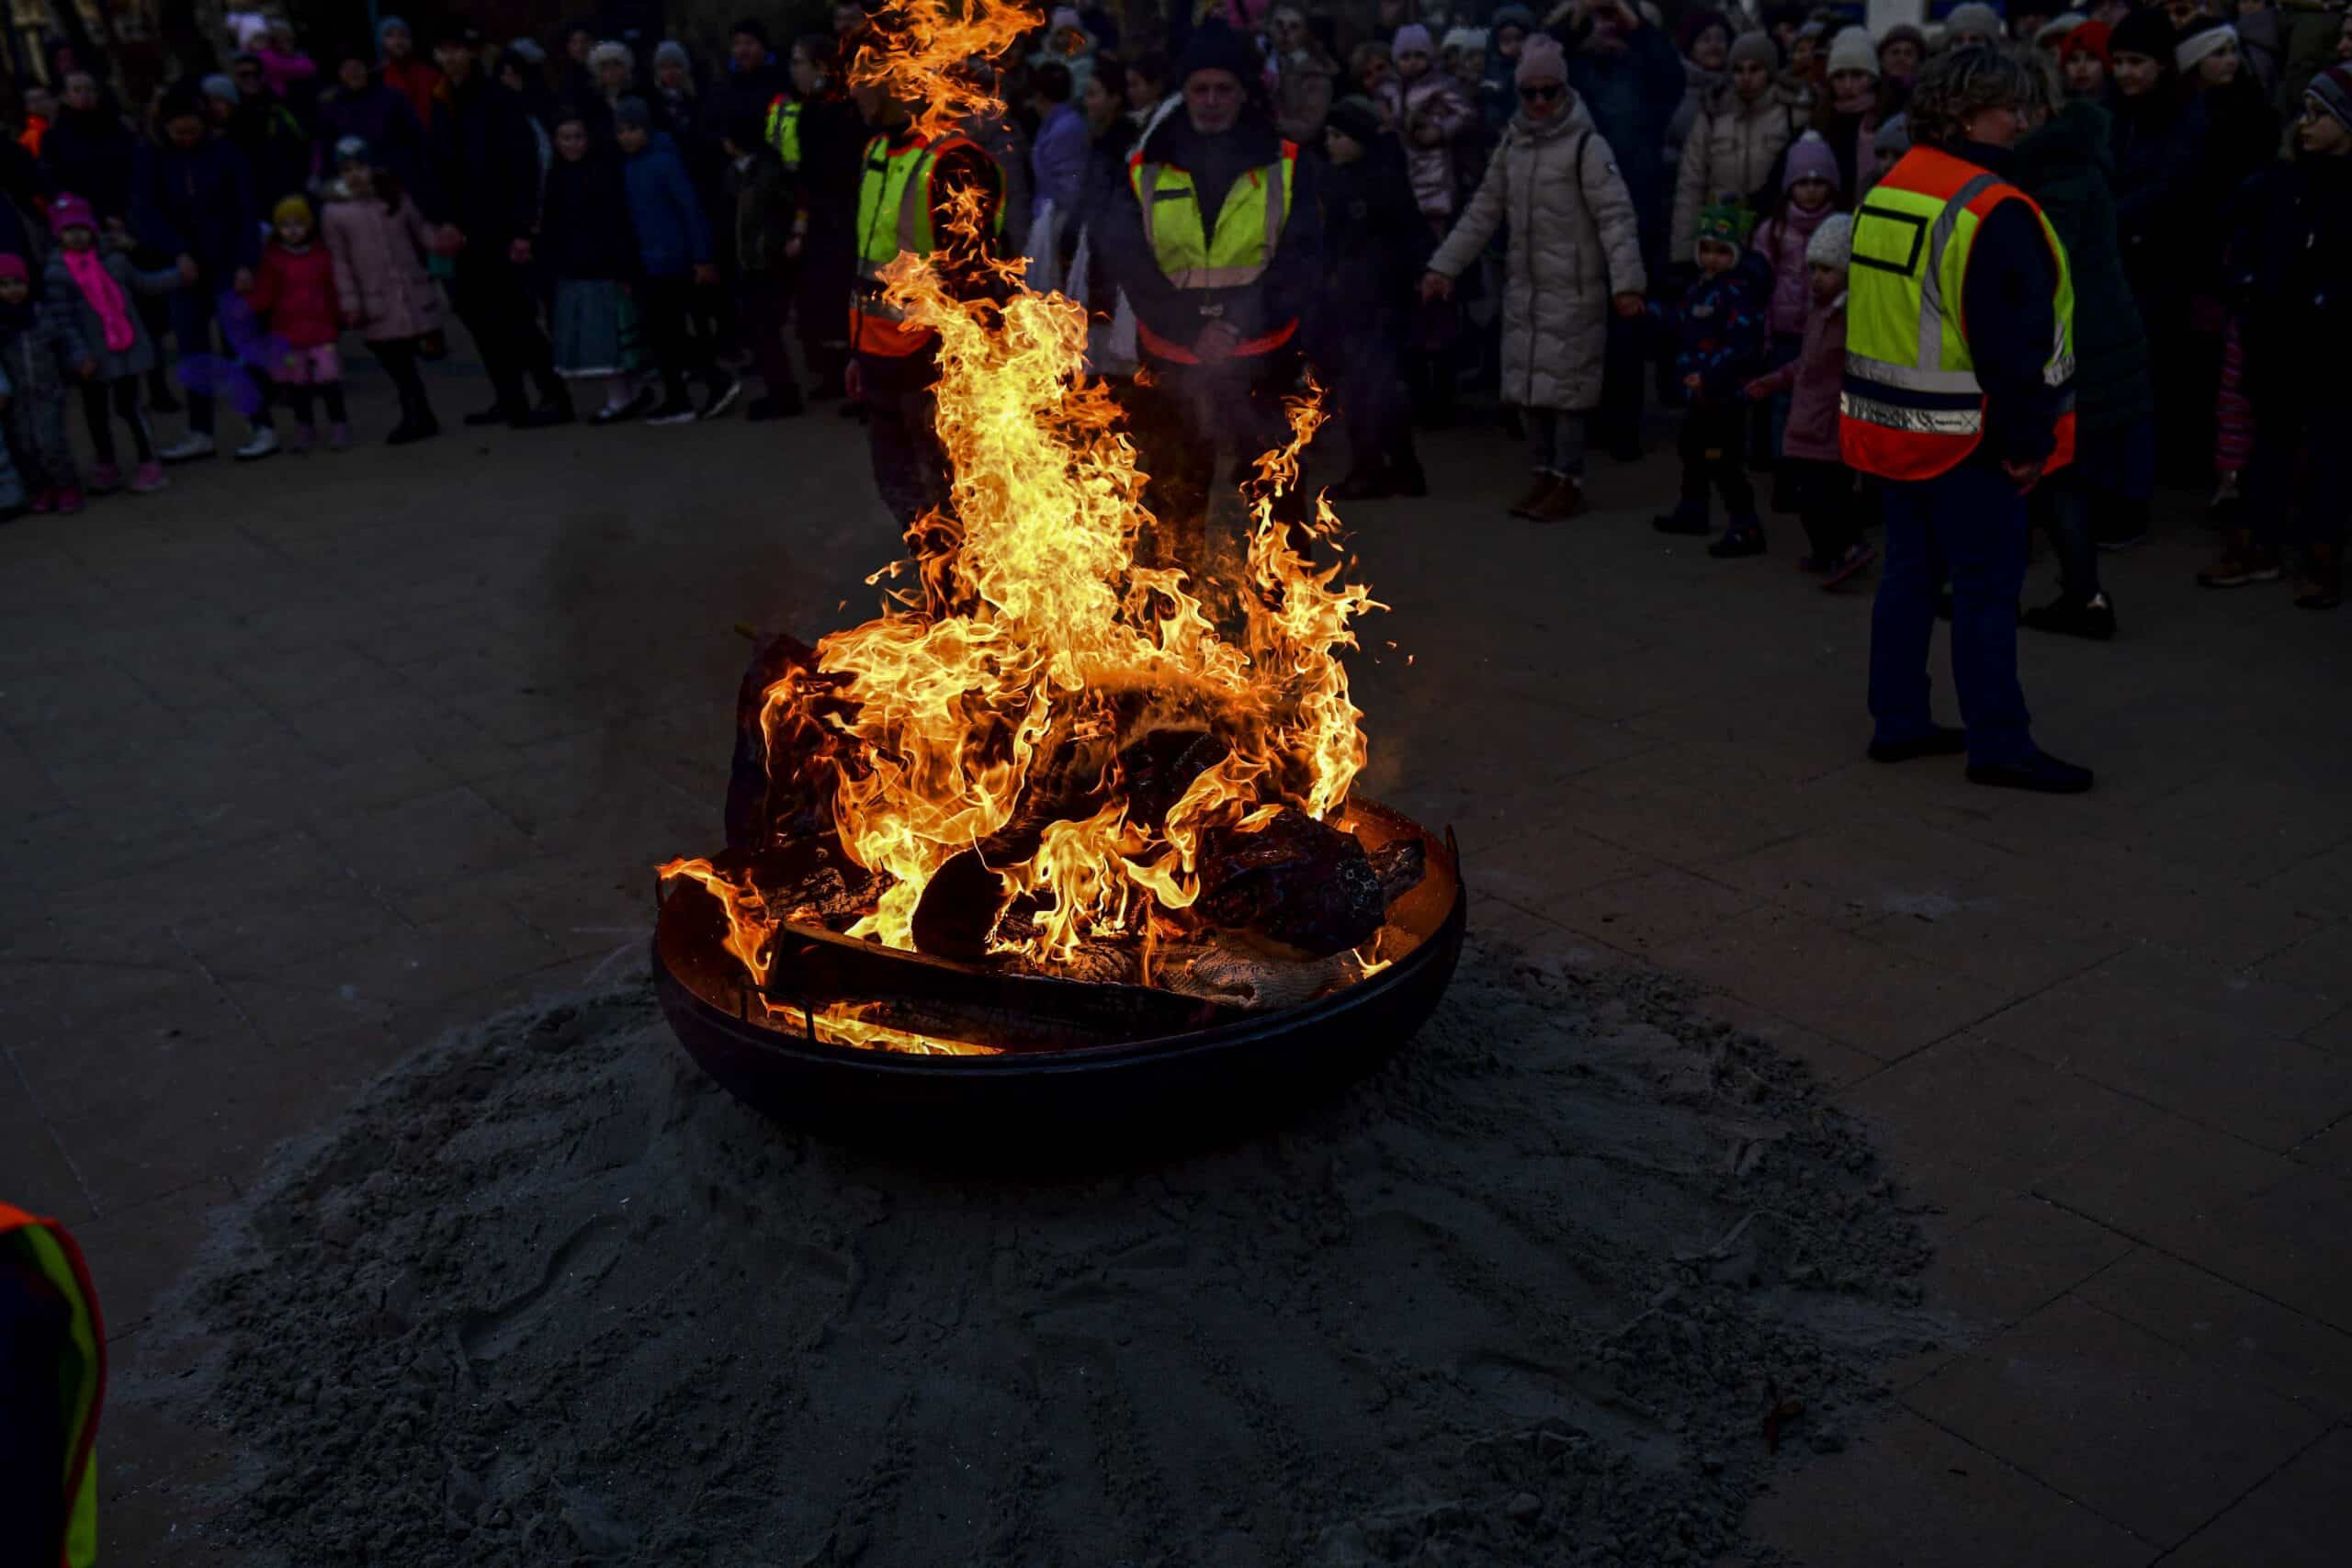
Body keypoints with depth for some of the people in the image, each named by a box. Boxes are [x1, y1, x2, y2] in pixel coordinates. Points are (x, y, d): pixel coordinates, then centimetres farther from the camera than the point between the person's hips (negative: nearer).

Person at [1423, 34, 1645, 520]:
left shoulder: (1586, 145, -11)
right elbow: (1484, 211, 14)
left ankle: (1569, 483, 7)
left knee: (1565, 384, -4)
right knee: (1528, 383, 10)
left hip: (1573, 289, -6)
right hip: (1523, 286, 6)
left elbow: (1617, 217, -16)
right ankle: (1546, 474, 23)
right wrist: (1444, 265, 9)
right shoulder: (1512, 142, 8)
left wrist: (1627, 282, -26)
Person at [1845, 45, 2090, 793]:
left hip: (1892, 430, 9)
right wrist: (2028, 442, -13)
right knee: (1987, 588, -2)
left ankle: (1897, 722, 22)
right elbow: (2016, 342, -19)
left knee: (1908, 572, 15)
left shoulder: (1882, 195, 10)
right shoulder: (1993, 211, -18)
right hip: (1968, 441, -9)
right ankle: (1998, 744, 5)